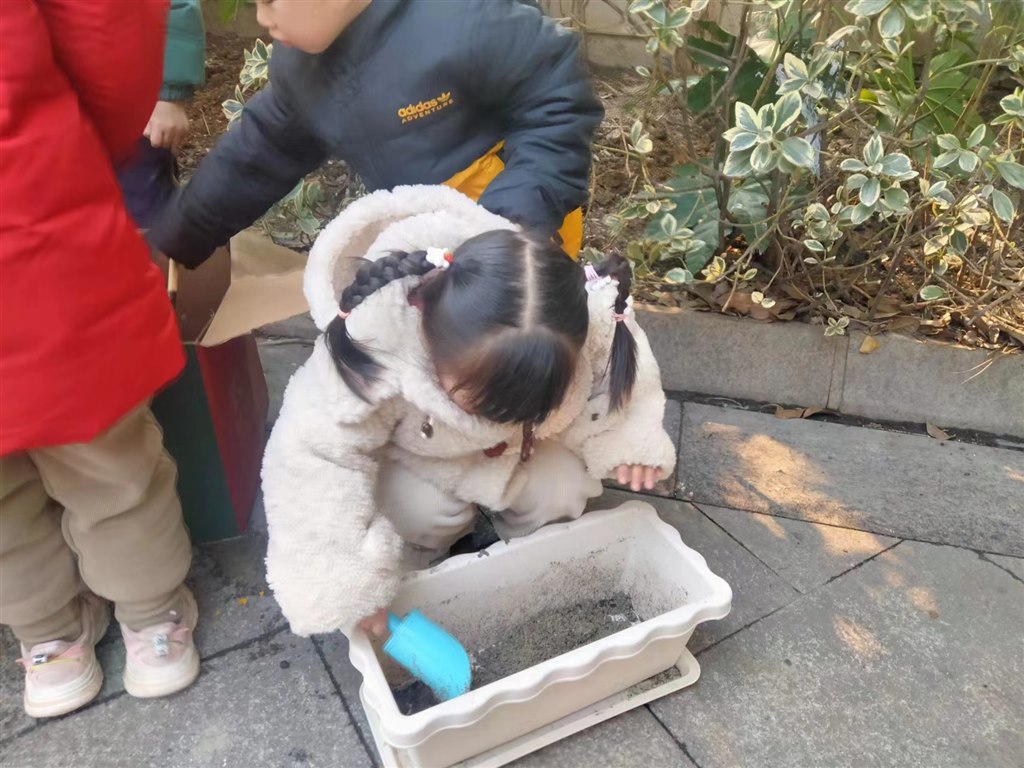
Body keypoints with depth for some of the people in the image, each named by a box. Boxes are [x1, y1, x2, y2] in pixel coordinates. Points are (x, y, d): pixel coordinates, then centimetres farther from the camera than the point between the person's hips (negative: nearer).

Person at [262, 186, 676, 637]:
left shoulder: (583, 327, -33)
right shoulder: (376, 347, -43)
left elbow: (613, 374, -10)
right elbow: (315, 458, -36)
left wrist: (629, 439, -25)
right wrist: (345, 588, -36)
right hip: (412, 453, -2)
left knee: (563, 491, -15)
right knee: (423, 510, -25)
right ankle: (419, 567, 10)